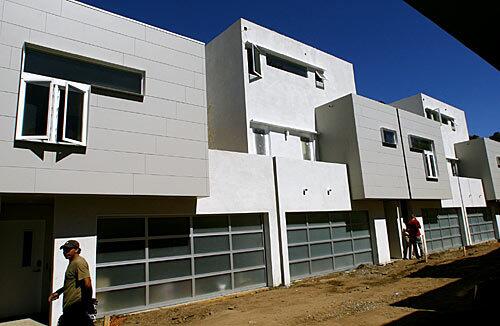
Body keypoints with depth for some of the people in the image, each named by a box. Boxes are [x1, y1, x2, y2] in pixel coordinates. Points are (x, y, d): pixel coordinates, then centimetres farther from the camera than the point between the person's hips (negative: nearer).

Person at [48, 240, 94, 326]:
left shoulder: (79, 262, -17)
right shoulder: (72, 263, 17)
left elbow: (87, 284, -24)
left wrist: (88, 303, -20)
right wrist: (58, 292, 27)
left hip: (76, 306, -10)